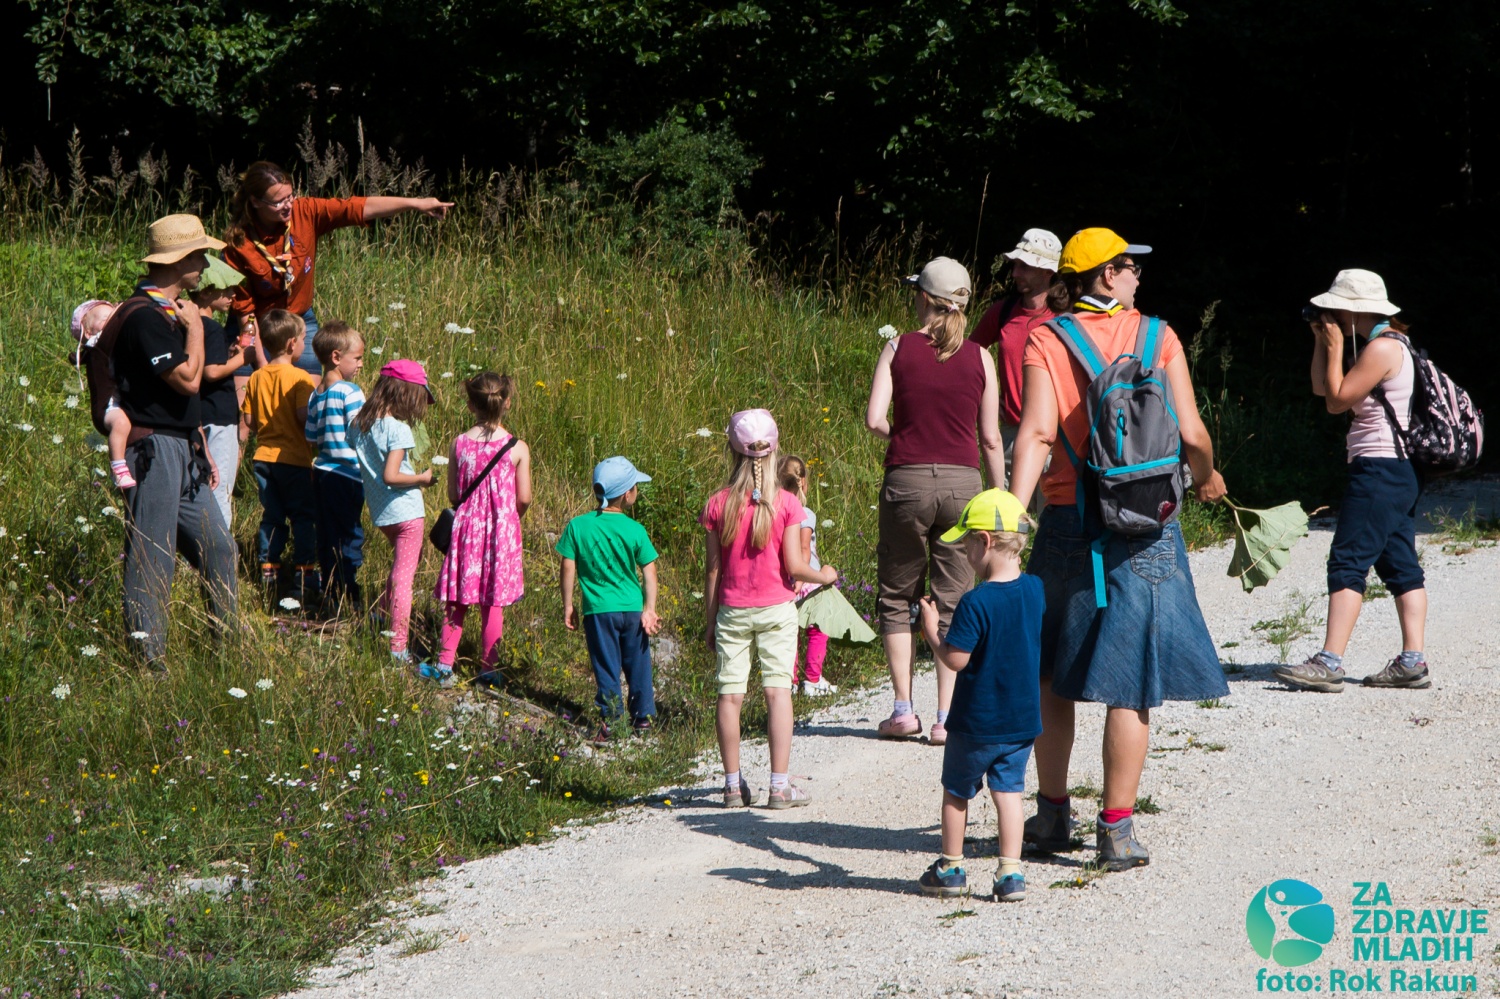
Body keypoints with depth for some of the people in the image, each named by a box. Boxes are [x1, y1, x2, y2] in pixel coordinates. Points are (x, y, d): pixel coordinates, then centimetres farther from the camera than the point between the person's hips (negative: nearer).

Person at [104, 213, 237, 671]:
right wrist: (195, 327, -11)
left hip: (182, 450, 10)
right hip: (154, 449, -10)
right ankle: (149, 657, 1)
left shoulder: (170, 310, 15)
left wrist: (202, 449, 21)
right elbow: (188, 377, -24)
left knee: (216, 545, 13)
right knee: (153, 559, -5)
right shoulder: (142, 316, -17)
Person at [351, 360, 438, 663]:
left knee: (407, 560, 30)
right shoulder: (398, 429, -20)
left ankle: (382, 616, 29)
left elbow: (362, 467, 9)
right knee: (404, 576, -1)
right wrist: (422, 478, -11)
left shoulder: (361, 423, 2)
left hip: (379, 512, 7)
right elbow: (390, 476, -26)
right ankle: (398, 647, 1)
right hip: (405, 510, -7)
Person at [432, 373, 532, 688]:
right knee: (493, 603, 7)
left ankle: (445, 664, 15)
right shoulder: (518, 448, -10)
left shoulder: (459, 444, -6)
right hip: (501, 532, -1)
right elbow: (524, 499, -7)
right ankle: (488, 668, 13)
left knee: (456, 601, 12)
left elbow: (453, 494, 0)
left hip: (466, 528, 1)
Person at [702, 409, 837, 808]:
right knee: (778, 690, 0)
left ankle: (734, 786, 8)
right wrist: (823, 576, 10)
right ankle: (780, 785, -2)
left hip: (732, 610, 2)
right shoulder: (786, 503, -8)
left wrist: (711, 620, 9)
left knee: (730, 694, 4)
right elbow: (793, 565, -10)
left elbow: (713, 568, 0)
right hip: (776, 609, -1)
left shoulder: (718, 505, -3)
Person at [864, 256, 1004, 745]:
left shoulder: (899, 348, -1)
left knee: (897, 597, 13)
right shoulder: (979, 357, 2)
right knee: (953, 603, 6)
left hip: (907, 480, -1)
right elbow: (991, 439, 2)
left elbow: (874, 419, -7)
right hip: (963, 484, 1)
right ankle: (946, 718, 2)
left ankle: (903, 709, 9)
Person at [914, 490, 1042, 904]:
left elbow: (956, 659, -21)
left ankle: (951, 868, 22)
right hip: (1023, 720, 5)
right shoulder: (1034, 590, -1)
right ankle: (1010, 873, 3)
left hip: (976, 722, -5)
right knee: (1009, 791, 10)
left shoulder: (976, 602, -22)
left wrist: (931, 629, -7)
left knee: (956, 791, 13)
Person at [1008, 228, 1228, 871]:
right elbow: (1191, 434, -4)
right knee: (1130, 684, 2)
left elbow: (1036, 434, -14)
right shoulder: (1157, 336, 1)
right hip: (1145, 530, -1)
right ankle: (1116, 830, 1)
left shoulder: (1045, 342, 0)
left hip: (1068, 525, 1)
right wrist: (1205, 478, 18)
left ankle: (1052, 815, 22)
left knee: (1052, 675, 16)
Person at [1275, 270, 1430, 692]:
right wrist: (1321, 342, 10)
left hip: (1380, 468, -11)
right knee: (1399, 563, 9)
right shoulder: (1386, 345, 17)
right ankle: (1412, 662, 9)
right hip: (1400, 471, 11)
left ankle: (1329, 664, -16)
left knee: (1348, 561, -12)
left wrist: (1335, 347, -7)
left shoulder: (1382, 348, -14)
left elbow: (1337, 400, -14)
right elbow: (1321, 389, 20)